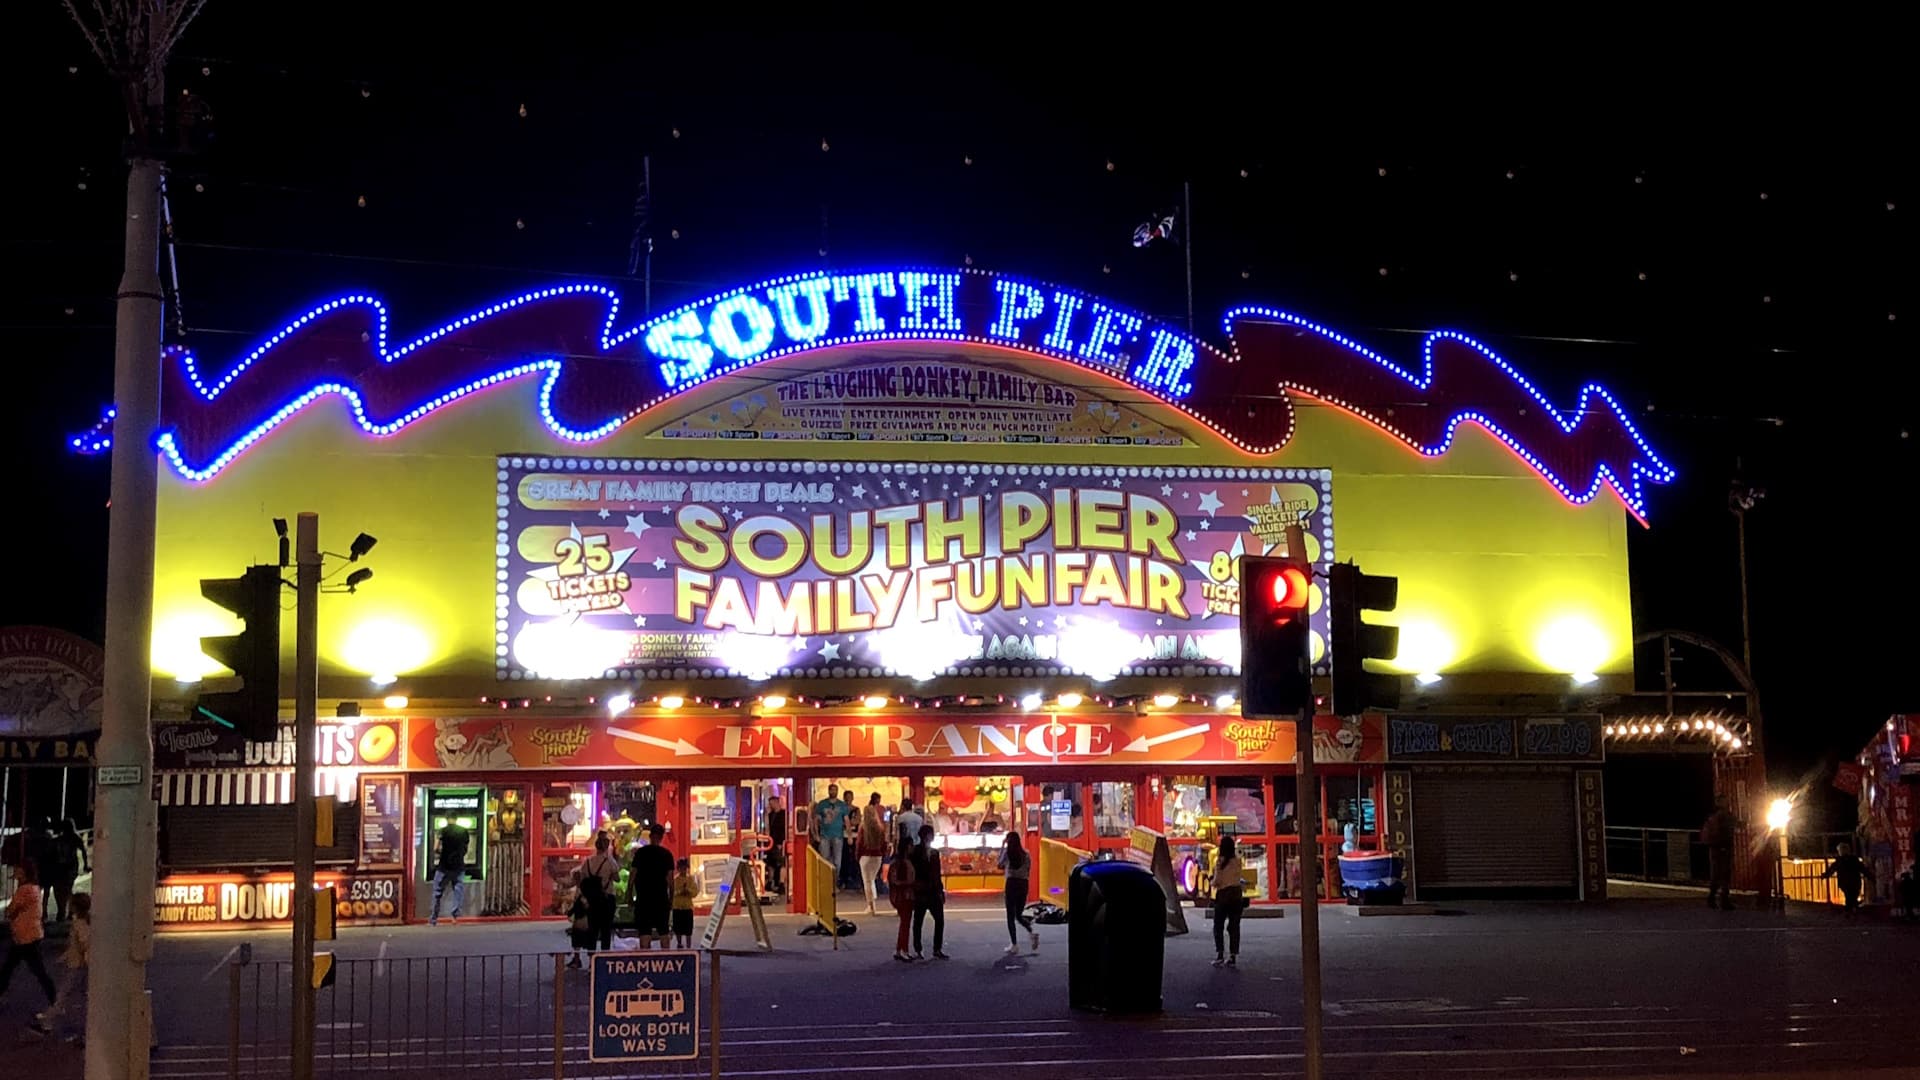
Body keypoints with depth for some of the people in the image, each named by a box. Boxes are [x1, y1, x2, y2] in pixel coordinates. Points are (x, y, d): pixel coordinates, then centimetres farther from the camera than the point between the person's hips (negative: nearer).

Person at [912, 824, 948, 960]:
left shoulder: (935, 852, 12)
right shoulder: (915, 853, -4)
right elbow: (911, 873, -4)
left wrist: (941, 890, 13)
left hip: (934, 892, 5)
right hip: (920, 893, -5)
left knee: (940, 920, 1)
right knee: (918, 922, 4)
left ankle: (937, 950, 9)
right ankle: (918, 950, 13)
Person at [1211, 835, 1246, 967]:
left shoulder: (1220, 861, -11)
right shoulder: (1238, 861, 2)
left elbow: (1217, 881, -11)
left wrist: (1213, 883, 10)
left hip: (1223, 894, -4)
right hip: (1237, 894, 4)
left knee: (1218, 926, 7)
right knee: (1234, 926, 7)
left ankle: (1219, 953, -4)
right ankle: (1233, 956, 4)